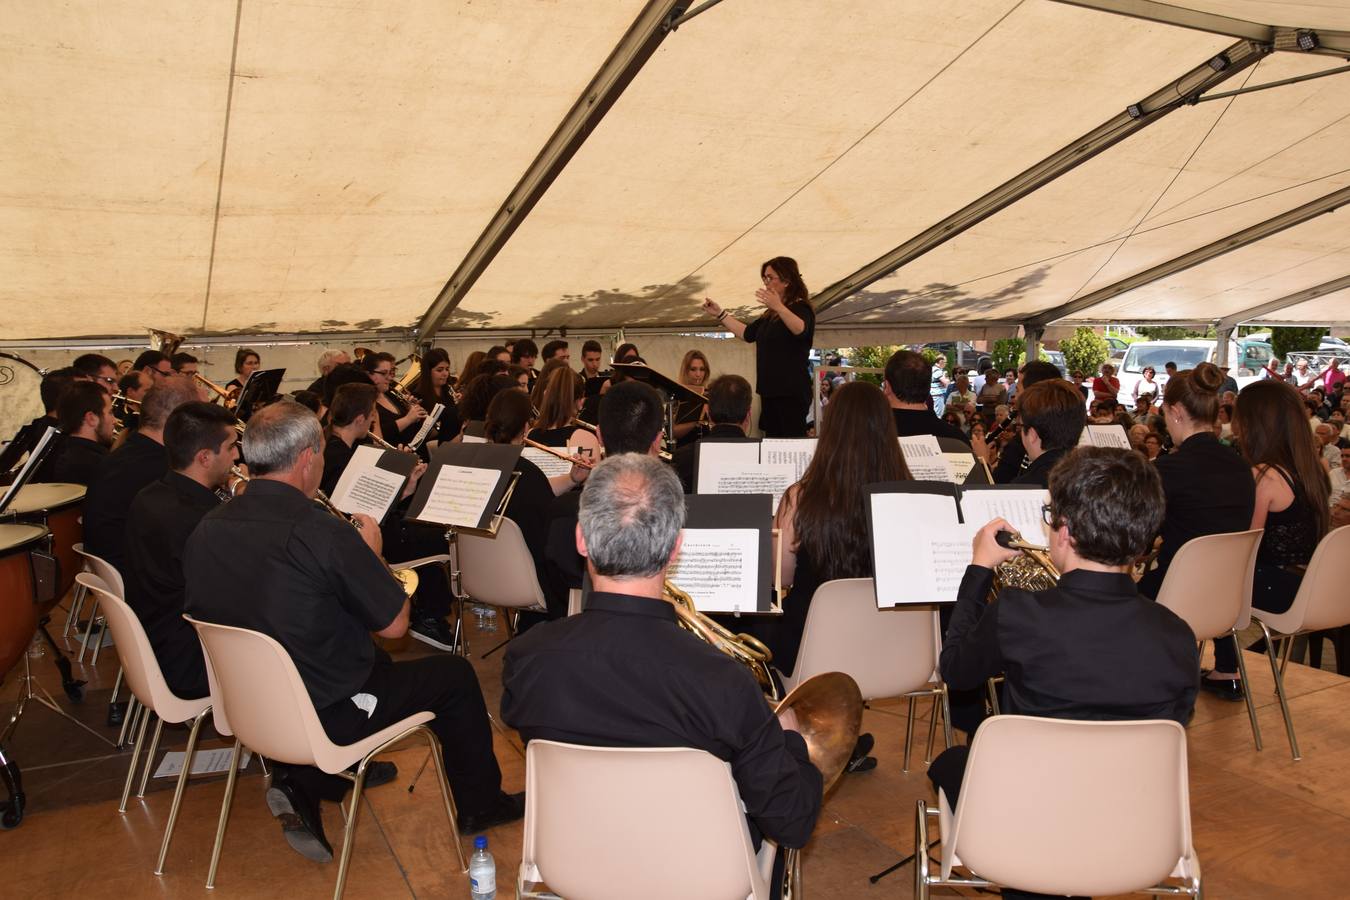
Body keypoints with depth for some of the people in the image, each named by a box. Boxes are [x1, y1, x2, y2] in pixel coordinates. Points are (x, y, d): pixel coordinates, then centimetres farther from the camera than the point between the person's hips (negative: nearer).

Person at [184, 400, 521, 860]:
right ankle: (481, 804, 29)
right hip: (326, 715, -7)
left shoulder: (207, 527, -6)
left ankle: (297, 782, 18)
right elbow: (395, 624, -16)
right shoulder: (323, 533, -27)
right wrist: (371, 552, -1)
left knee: (372, 659, 32)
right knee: (454, 674, 13)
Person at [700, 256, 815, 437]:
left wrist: (779, 307, -46)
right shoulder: (770, 314, 19)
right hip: (770, 390, 9)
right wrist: (720, 313, 22)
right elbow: (747, 333, 26)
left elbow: (800, 329, -30)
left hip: (791, 391, -9)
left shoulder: (800, 307, -7)